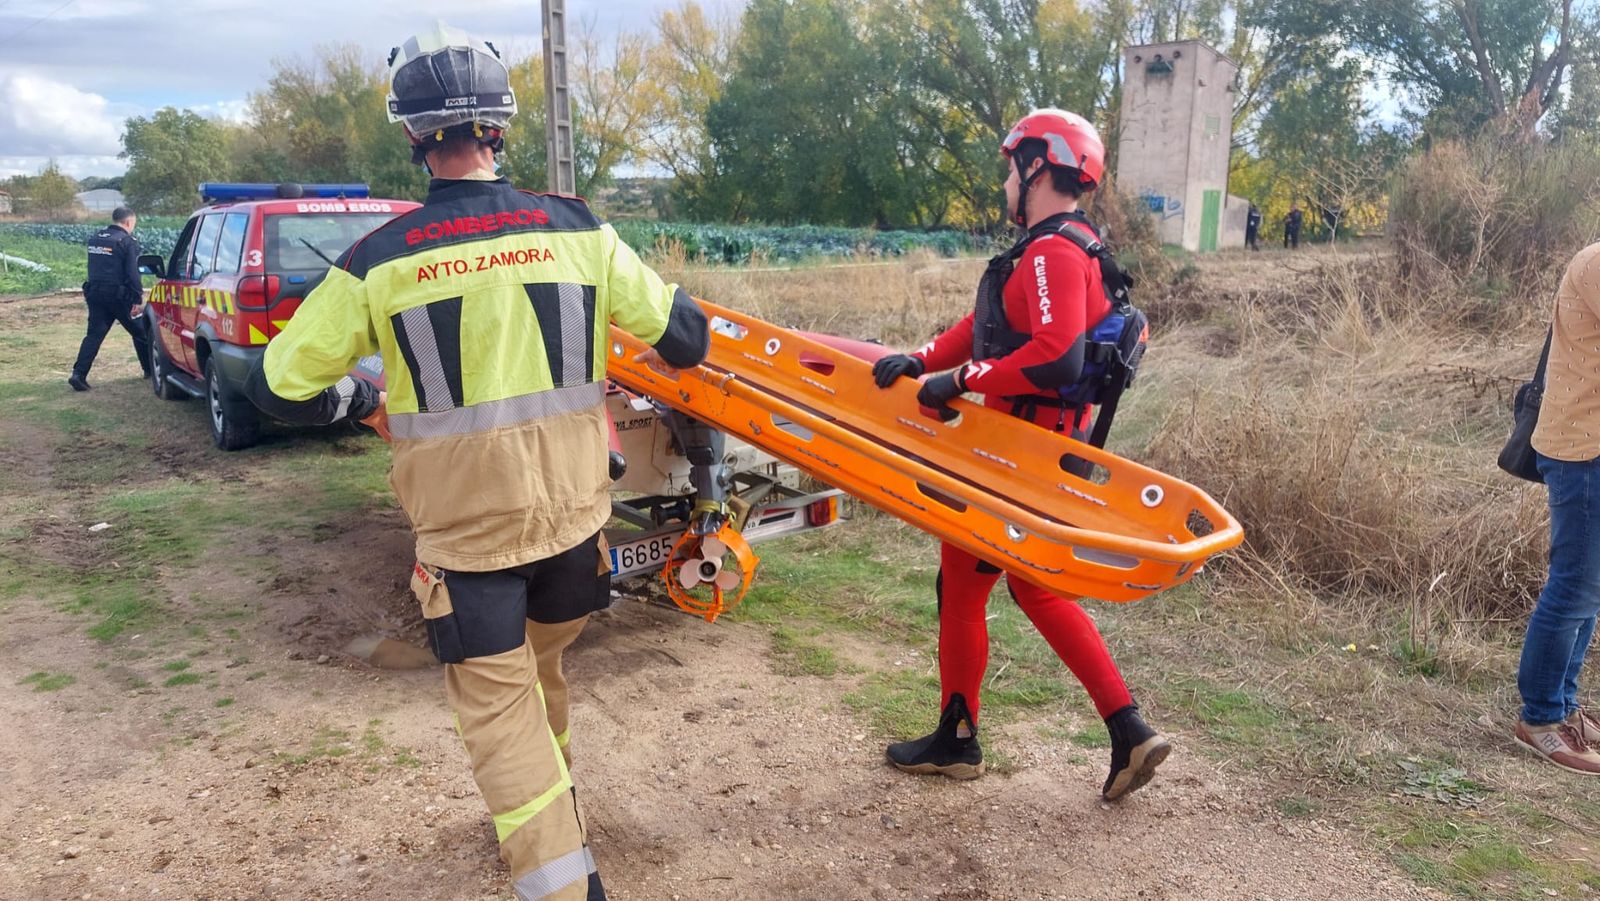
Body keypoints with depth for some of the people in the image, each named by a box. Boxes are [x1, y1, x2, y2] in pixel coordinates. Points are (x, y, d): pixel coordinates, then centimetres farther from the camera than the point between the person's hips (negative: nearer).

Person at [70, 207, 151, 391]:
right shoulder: (127, 242, -11)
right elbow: (132, 274, -16)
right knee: (140, 332, 10)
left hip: (95, 292, 6)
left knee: (94, 334, 3)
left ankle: (78, 374, -8)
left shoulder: (95, 238, 13)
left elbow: (95, 267, 21)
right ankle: (151, 369, 19)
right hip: (118, 295, -6)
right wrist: (137, 299, -14)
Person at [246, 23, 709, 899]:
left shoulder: (379, 260, -9)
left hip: (464, 528, -3)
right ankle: (547, 796, 48)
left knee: (498, 707, 9)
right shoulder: (576, 227, -6)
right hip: (573, 509, 3)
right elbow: (683, 334, -1)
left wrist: (367, 404, 15)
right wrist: (663, 357, 21)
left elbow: (280, 384, -2)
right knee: (540, 662, 27)